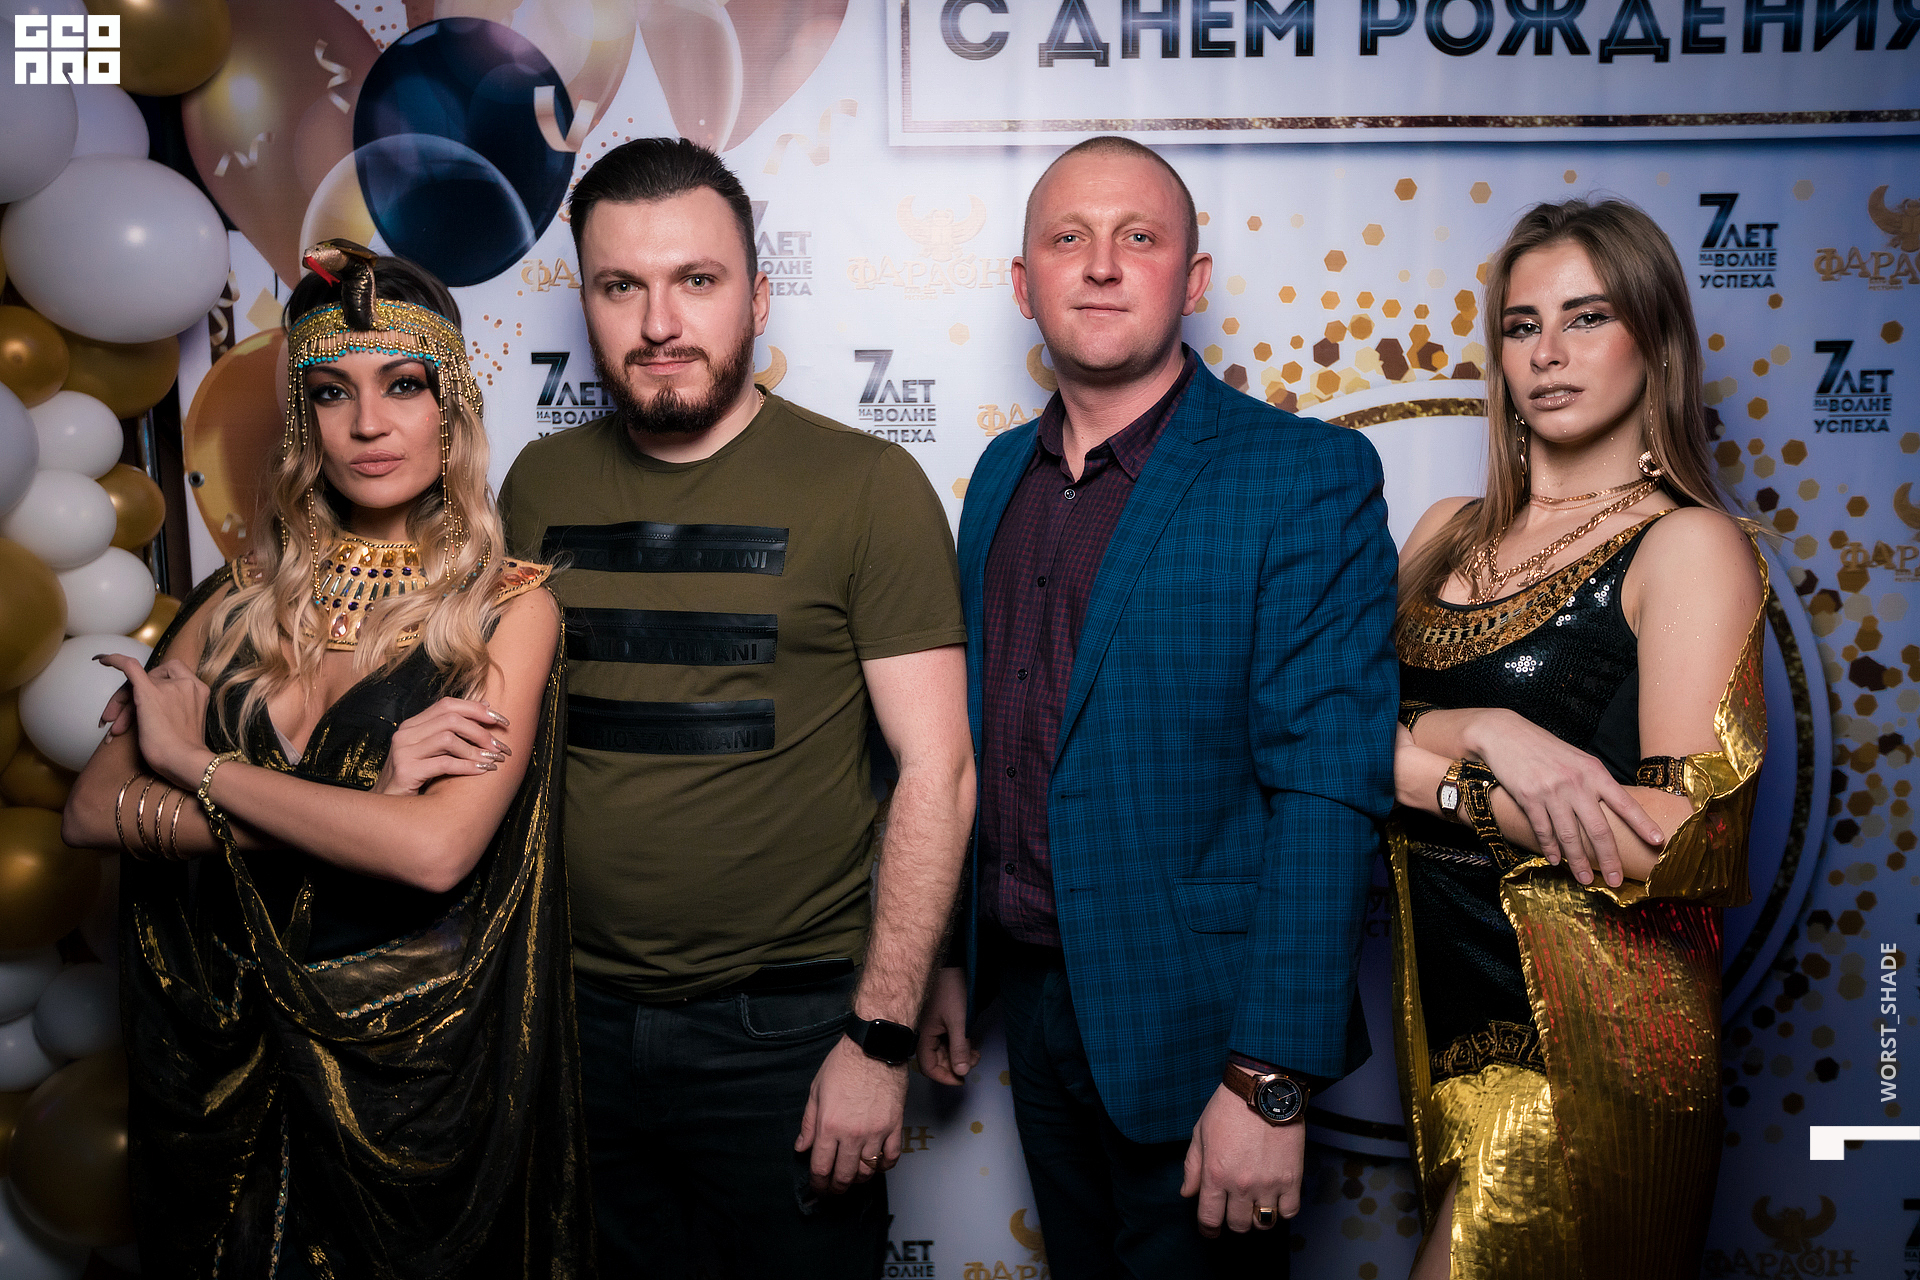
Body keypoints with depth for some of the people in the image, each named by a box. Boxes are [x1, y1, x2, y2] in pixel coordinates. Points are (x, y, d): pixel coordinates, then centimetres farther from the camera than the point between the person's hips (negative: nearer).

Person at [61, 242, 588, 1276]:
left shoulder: (506, 608, -10)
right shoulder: (244, 600, 2)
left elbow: (436, 849, -23)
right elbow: (92, 810, -7)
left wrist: (195, 761, -12)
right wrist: (361, 801, -19)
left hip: (417, 1069, -3)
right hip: (228, 1064, 4)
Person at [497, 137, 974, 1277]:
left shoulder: (867, 487, -10)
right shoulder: (539, 486, 4)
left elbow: (937, 775, -11)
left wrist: (880, 1041, -14)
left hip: (786, 1026, -4)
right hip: (581, 1014, 4)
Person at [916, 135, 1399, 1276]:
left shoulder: (1309, 477, -14)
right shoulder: (1003, 472, 6)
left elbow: (1329, 789, -19)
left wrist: (1271, 1081, -22)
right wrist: (946, 956, 12)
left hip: (1187, 1023, -6)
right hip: (1030, 997, 6)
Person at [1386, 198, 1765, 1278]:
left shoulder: (1691, 545, -10)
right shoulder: (1450, 532, 8)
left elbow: (1687, 841, -20)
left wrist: (1424, 770, -16)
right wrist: (1482, 732, -22)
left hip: (1587, 1025, -6)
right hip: (1445, 992, 6)